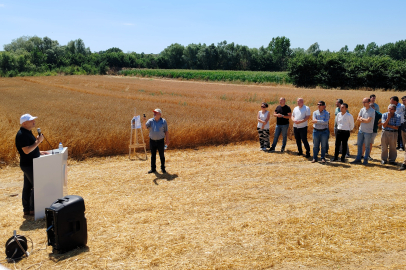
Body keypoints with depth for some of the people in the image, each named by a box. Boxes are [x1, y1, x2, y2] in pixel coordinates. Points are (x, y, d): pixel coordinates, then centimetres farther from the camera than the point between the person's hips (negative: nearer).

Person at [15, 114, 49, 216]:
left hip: (30, 164, 10)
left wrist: (40, 152, 14)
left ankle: (27, 209, 21)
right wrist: (38, 141, -23)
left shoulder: (27, 133, 14)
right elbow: (26, 150, -26)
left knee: (28, 187, 13)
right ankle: (32, 210, 3)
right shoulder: (22, 135, -19)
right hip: (28, 165, -10)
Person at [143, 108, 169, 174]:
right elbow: (145, 127, -10)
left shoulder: (163, 121, -1)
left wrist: (167, 140, -1)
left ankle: (163, 168, 16)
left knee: (162, 155, 4)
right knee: (153, 155, 9)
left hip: (160, 141, -2)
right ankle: (153, 169, 18)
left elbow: (166, 131, 2)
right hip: (152, 141, 2)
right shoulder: (150, 121, 1)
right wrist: (144, 122, -28)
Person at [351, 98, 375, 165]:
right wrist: (365, 120, -12)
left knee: (367, 146, 4)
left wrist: (361, 118, -4)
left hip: (368, 131, -6)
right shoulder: (362, 109, 7)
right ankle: (358, 159, 19)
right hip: (361, 130, 6)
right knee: (359, 145, 10)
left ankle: (366, 159, 14)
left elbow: (368, 120, -19)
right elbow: (358, 118, 4)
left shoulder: (372, 111, -12)